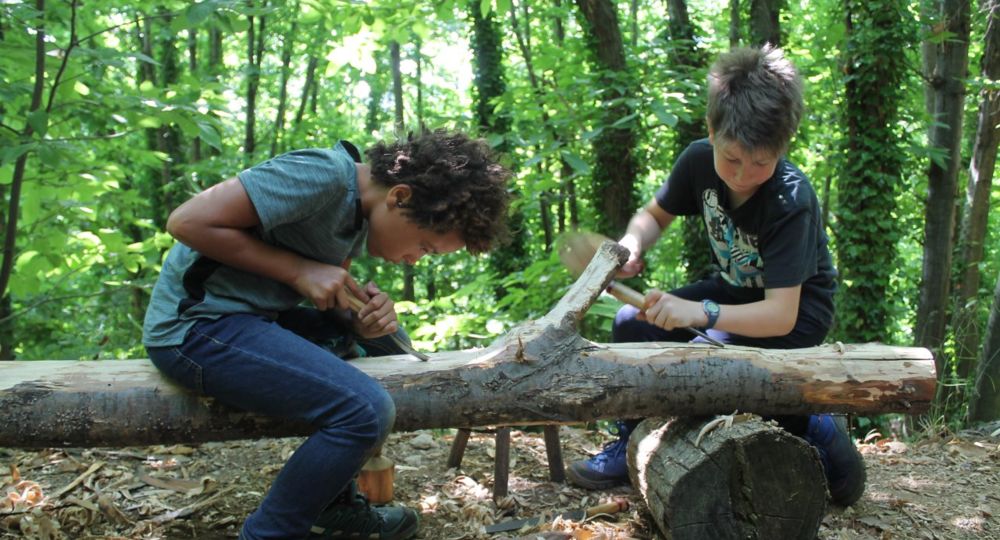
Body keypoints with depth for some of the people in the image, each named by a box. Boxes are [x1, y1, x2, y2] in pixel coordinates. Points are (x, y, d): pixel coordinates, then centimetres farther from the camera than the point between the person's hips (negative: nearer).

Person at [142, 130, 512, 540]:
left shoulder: (360, 213, 7)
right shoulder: (322, 176, -21)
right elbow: (188, 222, -22)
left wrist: (361, 322, -8)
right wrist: (299, 270, -19)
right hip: (196, 325, -10)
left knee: (387, 341, 16)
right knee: (366, 409, -22)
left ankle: (333, 506, 21)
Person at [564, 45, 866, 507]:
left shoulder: (791, 201, -32)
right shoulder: (699, 160, -16)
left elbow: (781, 314, -36)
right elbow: (654, 214, 3)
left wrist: (701, 313, -51)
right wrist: (632, 243, -21)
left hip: (796, 311, -6)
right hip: (735, 289, 6)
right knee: (633, 323, -10)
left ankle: (809, 430, -8)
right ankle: (634, 443, 4)